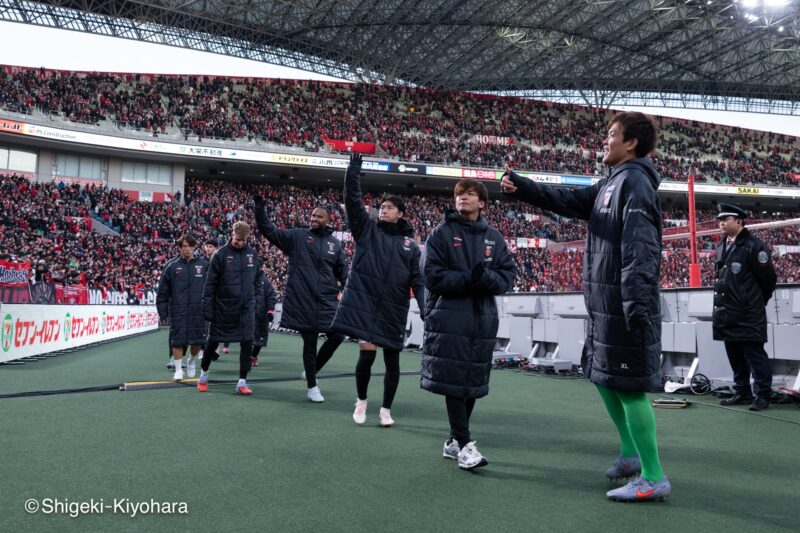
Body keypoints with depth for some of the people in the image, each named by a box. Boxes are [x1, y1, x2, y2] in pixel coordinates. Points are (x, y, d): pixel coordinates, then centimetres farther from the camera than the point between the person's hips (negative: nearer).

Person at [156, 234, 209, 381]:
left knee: (198, 340, 4)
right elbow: (163, 290, 5)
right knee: (177, 340, 2)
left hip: (198, 310, 1)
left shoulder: (204, 265, 4)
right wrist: (162, 310, 1)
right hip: (178, 311, -1)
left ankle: (191, 360, 32)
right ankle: (178, 369, 16)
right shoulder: (172, 266, 3)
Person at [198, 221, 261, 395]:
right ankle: (204, 374, 33)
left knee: (247, 343, -3)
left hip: (247, 308, 3)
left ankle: (242, 382, 6)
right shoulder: (221, 254, -8)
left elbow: (257, 280, 14)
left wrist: (257, 300, 9)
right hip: (223, 308, -2)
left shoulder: (252, 254, 4)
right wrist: (207, 308, -9)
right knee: (213, 342, 11)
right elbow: (210, 284, -7)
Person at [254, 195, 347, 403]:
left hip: (327, 300, 3)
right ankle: (312, 387, 20)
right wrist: (260, 208, -12)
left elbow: (342, 271, 15)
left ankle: (311, 372, 24)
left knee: (337, 336, 0)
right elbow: (269, 231, -1)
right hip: (302, 300, -3)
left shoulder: (335, 243, 11)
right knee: (309, 342, 4)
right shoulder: (297, 236, 2)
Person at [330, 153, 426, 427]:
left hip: (394, 309, 2)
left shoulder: (410, 245, 11)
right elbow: (353, 200, -1)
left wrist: (425, 306, -8)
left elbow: (418, 279, 5)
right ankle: (361, 400, 20)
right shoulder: (367, 229, 9)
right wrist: (353, 171, -8)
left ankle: (386, 409, 24)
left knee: (392, 361, 7)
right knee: (366, 355, -7)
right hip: (365, 303, -2)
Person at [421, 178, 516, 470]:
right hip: (450, 318, -4)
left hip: (483, 321, 4)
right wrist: (467, 278, -19)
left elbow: (508, 274, 7)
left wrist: (486, 277, -14)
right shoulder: (442, 233, 2)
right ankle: (464, 444, 3)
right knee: (454, 381, -6)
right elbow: (432, 275, -6)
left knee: (473, 382, 9)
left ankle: (454, 441, 23)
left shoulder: (494, 238, 12)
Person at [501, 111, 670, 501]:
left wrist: (636, 306, -29)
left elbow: (639, 250, -22)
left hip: (624, 306, -10)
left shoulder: (634, 182, -12)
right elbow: (568, 201, 22)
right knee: (603, 377, 19)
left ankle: (653, 479, 7)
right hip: (604, 305, 10)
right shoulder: (612, 183, 17)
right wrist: (520, 187, 15)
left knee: (628, 386, -5)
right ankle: (631, 454, 33)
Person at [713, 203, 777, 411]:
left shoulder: (754, 246, -12)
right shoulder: (721, 247, 11)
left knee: (754, 354, -1)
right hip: (728, 315, 8)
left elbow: (768, 279, -7)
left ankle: (762, 395, 9)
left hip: (748, 316, -8)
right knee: (735, 355, 14)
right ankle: (742, 392, 25)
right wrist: (722, 307, 18)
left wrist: (756, 304, 4)